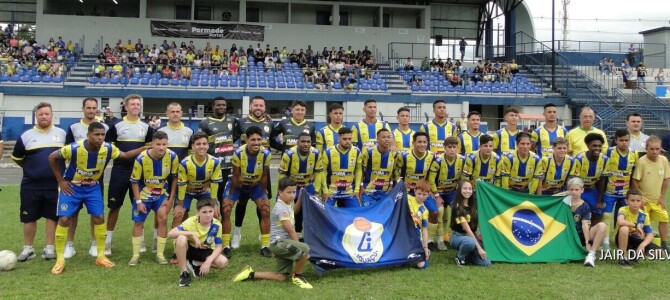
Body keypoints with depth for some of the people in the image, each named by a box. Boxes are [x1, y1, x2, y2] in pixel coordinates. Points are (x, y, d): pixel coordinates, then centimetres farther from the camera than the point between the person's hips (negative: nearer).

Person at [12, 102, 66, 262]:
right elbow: (16, 157, 14)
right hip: (31, 185, 0)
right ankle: (28, 248, 18)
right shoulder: (26, 135, 3)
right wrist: (30, 168, 11)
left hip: (55, 184, 0)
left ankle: (49, 248, 14)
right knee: (29, 217, 6)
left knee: (52, 216, 5)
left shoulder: (62, 134, 5)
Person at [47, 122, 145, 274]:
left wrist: (145, 148, -13)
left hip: (92, 187, 3)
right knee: (64, 220, -9)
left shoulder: (108, 148, -18)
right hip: (71, 187, -3)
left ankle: (101, 256, 13)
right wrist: (60, 181, -12)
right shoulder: (74, 148, -29)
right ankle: (60, 260, 3)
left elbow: (125, 155, -1)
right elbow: (52, 158, -14)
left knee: (99, 218, -1)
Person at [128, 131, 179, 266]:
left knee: (163, 219, -11)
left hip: (161, 194, 1)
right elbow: (134, 181, -13)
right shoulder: (141, 158, -25)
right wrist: (138, 201, -14)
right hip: (143, 194, -1)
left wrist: (171, 199, -6)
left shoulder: (172, 157, -21)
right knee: (138, 223, 3)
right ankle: (135, 255, 17)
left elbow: (174, 178, -5)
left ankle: (160, 254, 1)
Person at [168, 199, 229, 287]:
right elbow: (170, 234, -35)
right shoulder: (191, 222, -25)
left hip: (204, 251, 2)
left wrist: (208, 261, -28)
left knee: (223, 262, -23)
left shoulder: (217, 225, -19)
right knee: (181, 238, -37)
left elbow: (218, 247, -13)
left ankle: (194, 265, -1)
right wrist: (191, 234, -41)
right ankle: (184, 273, -21)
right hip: (188, 249, -2)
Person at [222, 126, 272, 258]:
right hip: (238, 184, -2)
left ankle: (265, 246, 3)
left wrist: (263, 194, -4)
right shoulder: (238, 153, -30)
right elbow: (235, 176, -19)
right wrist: (231, 196, -11)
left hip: (256, 185, 2)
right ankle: (226, 246, -2)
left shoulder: (266, 154, -24)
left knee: (266, 210, -9)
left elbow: (264, 176, -11)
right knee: (226, 210, -13)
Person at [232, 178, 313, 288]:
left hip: (285, 242, 9)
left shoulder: (289, 205, 11)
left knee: (281, 277, 5)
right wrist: (299, 247, -9)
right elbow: (291, 230, -15)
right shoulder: (281, 208, -15)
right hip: (278, 242, -9)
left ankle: (251, 274, 14)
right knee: (305, 250, -30)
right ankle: (297, 276, -5)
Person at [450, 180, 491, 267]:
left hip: (472, 236, 6)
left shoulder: (473, 205, 6)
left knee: (486, 262, -15)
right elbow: (467, 229, -20)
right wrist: (479, 247, -23)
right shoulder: (457, 207, -16)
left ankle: (468, 255, 13)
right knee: (470, 242, -41)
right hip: (458, 236, -6)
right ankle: (460, 257, -10)